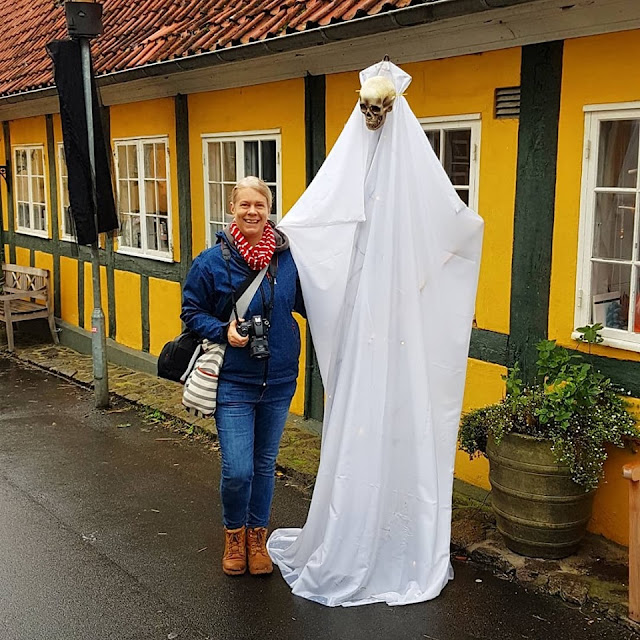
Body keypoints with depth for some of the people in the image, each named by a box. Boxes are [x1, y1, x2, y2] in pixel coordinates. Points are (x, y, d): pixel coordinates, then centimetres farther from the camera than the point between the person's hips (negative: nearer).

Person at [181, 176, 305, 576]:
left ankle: (257, 537, 36)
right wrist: (223, 331, -16)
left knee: (265, 464, 16)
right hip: (233, 382, -2)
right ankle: (234, 534, 25)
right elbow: (192, 311, 1)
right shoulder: (213, 261, -7)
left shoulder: (288, 257, -2)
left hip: (279, 381, 3)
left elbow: (308, 304, 9)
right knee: (238, 470, -5)